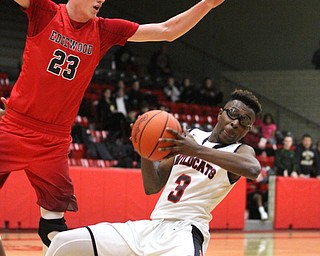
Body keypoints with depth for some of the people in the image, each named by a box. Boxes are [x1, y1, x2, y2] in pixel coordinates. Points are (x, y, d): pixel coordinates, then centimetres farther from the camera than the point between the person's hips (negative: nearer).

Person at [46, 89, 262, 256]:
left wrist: (196, 150, -32)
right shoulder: (192, 136, 17)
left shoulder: (240, 151, 1)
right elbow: (152, 186, 18)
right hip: (151, 227, 6)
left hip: (185, 232, -6)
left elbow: (253, 169, -27)